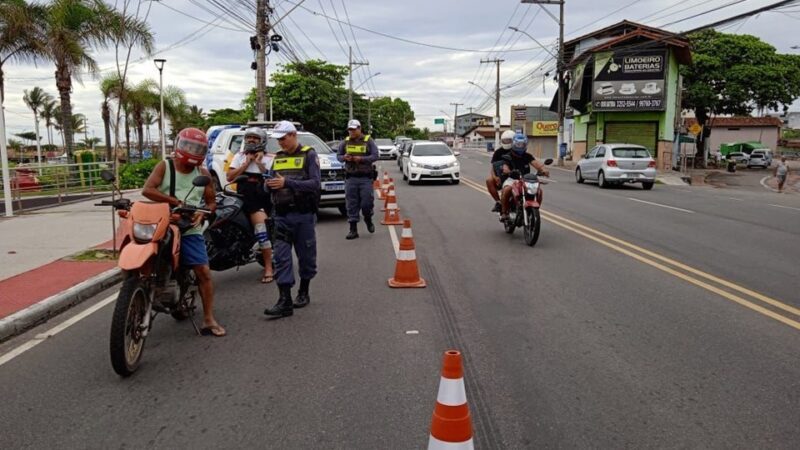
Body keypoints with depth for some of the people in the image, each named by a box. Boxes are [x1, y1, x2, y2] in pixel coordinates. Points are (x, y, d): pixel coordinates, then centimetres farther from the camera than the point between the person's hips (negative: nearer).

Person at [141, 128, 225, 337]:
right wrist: (176, 201, -19)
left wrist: (202, 213, -9)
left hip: (190, 231, 2)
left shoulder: (203, 174, 11)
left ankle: (209, 320, -1)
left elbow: (211, 202, 14)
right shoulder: (164, 166, 3)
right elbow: (147, 190, -12)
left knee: (204, 272, -6)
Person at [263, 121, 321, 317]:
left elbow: (315, 183, -15)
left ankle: (303, 292, 25)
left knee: (306, 255, 8)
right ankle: (284, 300, -4)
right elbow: (272, 184, 17)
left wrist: (287, 183, -24)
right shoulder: (277, 158, 14)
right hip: (282, 215, 4)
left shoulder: (308, 155, -3)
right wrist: (270, 185, -8)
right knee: (281, 257, -4)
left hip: (304, 214, -4)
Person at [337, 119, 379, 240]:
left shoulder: (368, 141, 1)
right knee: (351, 204, 1)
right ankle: (353, 229, 7)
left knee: (367, 202, -3)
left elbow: (375, 156, -6)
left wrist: (361, 159, -18)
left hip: (365, 178, -2)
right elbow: (338, 155, 16)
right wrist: (344, 157, -7)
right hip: (350, 178, 2)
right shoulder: (345, 142, 10)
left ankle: (368, 219, 29)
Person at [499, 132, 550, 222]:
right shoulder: (508, 157, 2)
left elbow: (535, 163, -6)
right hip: (511, 179, -3)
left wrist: (543, 169, -28)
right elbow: (505, 167, -17)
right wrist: (506, 171, -43)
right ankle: (504, 212, -20)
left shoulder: (527, 156, 12)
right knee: (507, 190, -36)